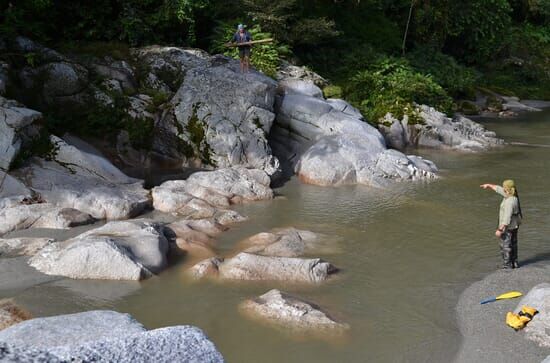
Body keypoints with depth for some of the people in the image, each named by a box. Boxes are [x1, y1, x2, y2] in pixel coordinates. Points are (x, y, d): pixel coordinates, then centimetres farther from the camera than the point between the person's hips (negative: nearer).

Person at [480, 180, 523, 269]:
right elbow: (498, 189, 13)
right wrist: (489, 185, 24)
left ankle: (507, 266, 10)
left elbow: (507, 218, -31)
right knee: (513, 244, 20)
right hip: (514, 225, 9)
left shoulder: (509, 202, -31)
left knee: (505, 246, 3)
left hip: (508, 227, -9)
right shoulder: (511, 195, -4)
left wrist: (500, 230, -27)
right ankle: (514, 263, 31)